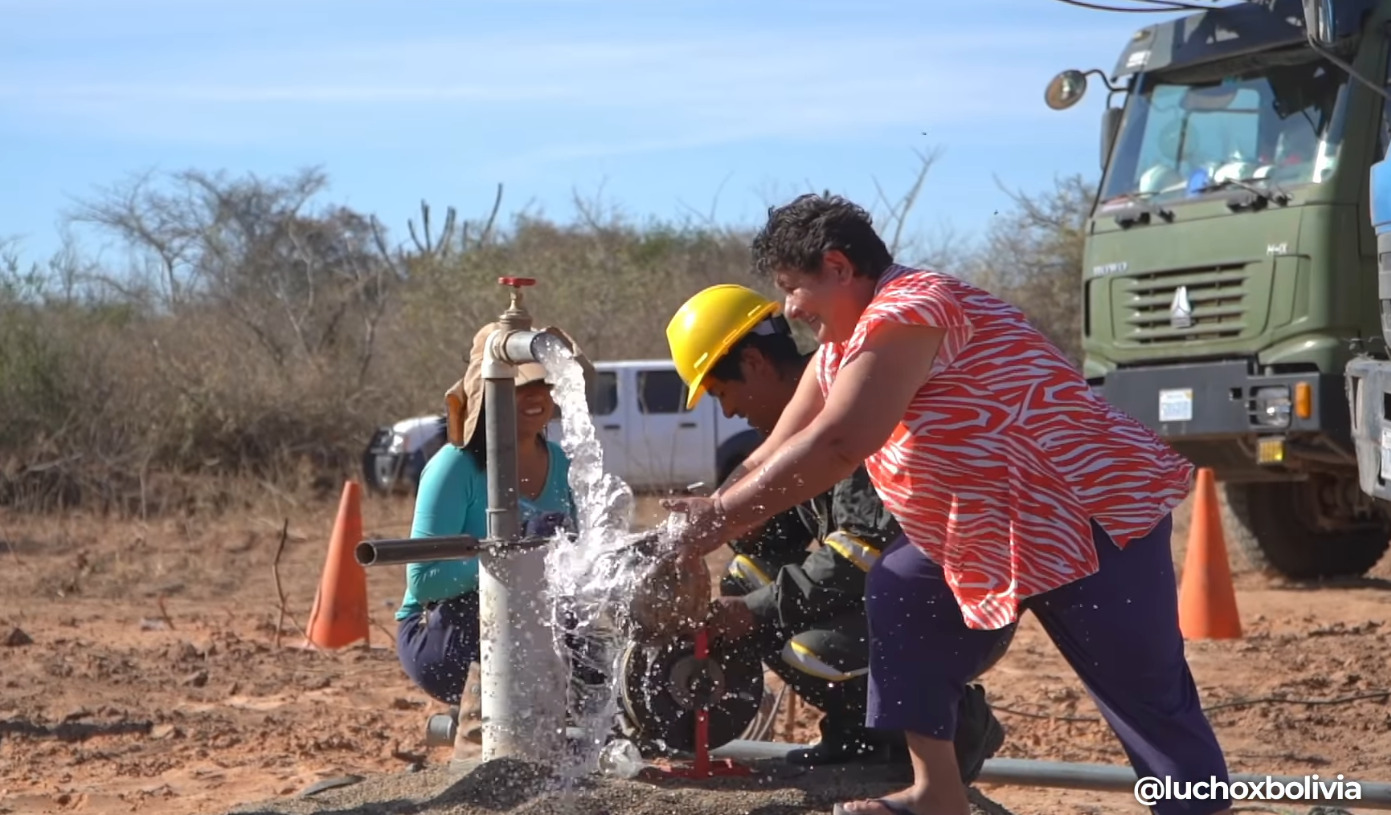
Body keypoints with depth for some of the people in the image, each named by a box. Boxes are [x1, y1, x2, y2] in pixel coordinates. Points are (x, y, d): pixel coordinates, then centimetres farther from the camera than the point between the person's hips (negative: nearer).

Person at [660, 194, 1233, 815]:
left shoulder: (907, 312, -20)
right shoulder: (840, 351, 13)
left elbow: (835, 447, -29)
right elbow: (775, 458, 13)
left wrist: (717, 517, -23)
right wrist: (690, 536, 4)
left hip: (1092, 517, -10)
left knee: (1148, 695, -8)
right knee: (898, 598, 5)